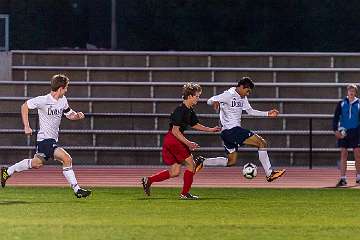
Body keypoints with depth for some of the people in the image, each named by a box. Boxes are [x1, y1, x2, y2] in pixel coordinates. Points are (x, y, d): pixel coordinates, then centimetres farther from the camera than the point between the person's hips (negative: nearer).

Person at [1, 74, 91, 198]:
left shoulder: (63, 100, 6)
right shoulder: (43, 100, -16)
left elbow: (69, 114, 20)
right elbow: (24, 106, -6)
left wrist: (77, 115, -4)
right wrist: (26, 127, -11)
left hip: (53, 139, 9)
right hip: (45, 139, -9)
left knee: (37, 163, 17)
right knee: (67, 159, -18)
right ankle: (77, 190, -13)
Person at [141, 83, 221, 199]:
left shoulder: (190, 111, 11)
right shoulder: (180, 110, -18)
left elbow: (195, 125, 27)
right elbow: (175, 131, -20)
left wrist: (210, 129, 21)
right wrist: (188, 143, -22)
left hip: (169, 141, 10)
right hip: (173, 140, -10)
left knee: (175, 172, 11)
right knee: (190, 164, -1)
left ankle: (148, 180, 11)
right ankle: (185, 193, 5)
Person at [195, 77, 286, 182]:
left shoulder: (243, 98, 13)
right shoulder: (229, 95, -13)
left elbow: (250, 111, 23)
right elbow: (210, 101, -17)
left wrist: (267, 114, 14)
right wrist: (215, 102, -42)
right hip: (231, 130, -10)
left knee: (231, 161, 14)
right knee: (261, 143, -13)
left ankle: (202, 162, 16)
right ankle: (269, 174, -12)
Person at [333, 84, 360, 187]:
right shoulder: (341, 104, 5)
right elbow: (336, 117, 5)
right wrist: (335, 130, -7)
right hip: (343, 132, 0)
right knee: (343, 155, -1)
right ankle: (343, 178, 0)